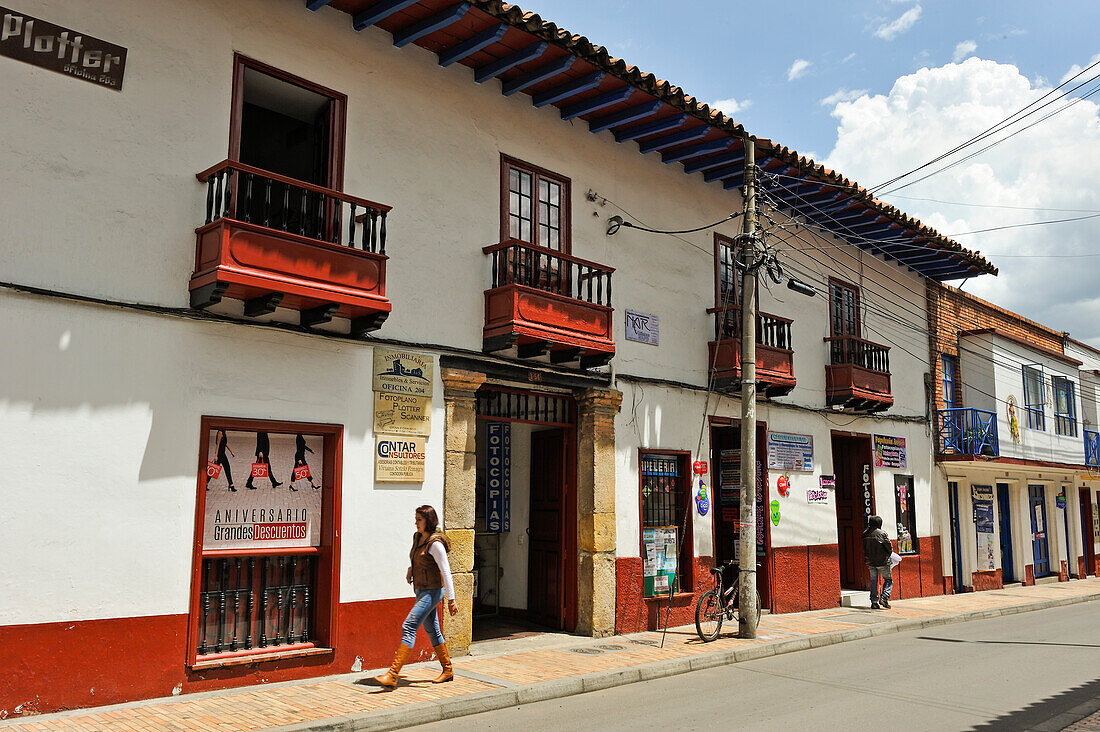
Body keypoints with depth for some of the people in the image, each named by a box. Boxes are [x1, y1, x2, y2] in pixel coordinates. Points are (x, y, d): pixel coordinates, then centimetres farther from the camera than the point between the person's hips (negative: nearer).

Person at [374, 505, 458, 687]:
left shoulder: (435, 543, -18)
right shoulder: (417, 537, 8)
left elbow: (446, 572, -18)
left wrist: (451, 599, -19)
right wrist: (410, 570, 9)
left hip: (432, 592, -9)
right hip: (421, 590, 9)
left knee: (408, 627, -15)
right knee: (432, 630, 15)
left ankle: (393, 674, -17)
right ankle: (448, 670, 27)